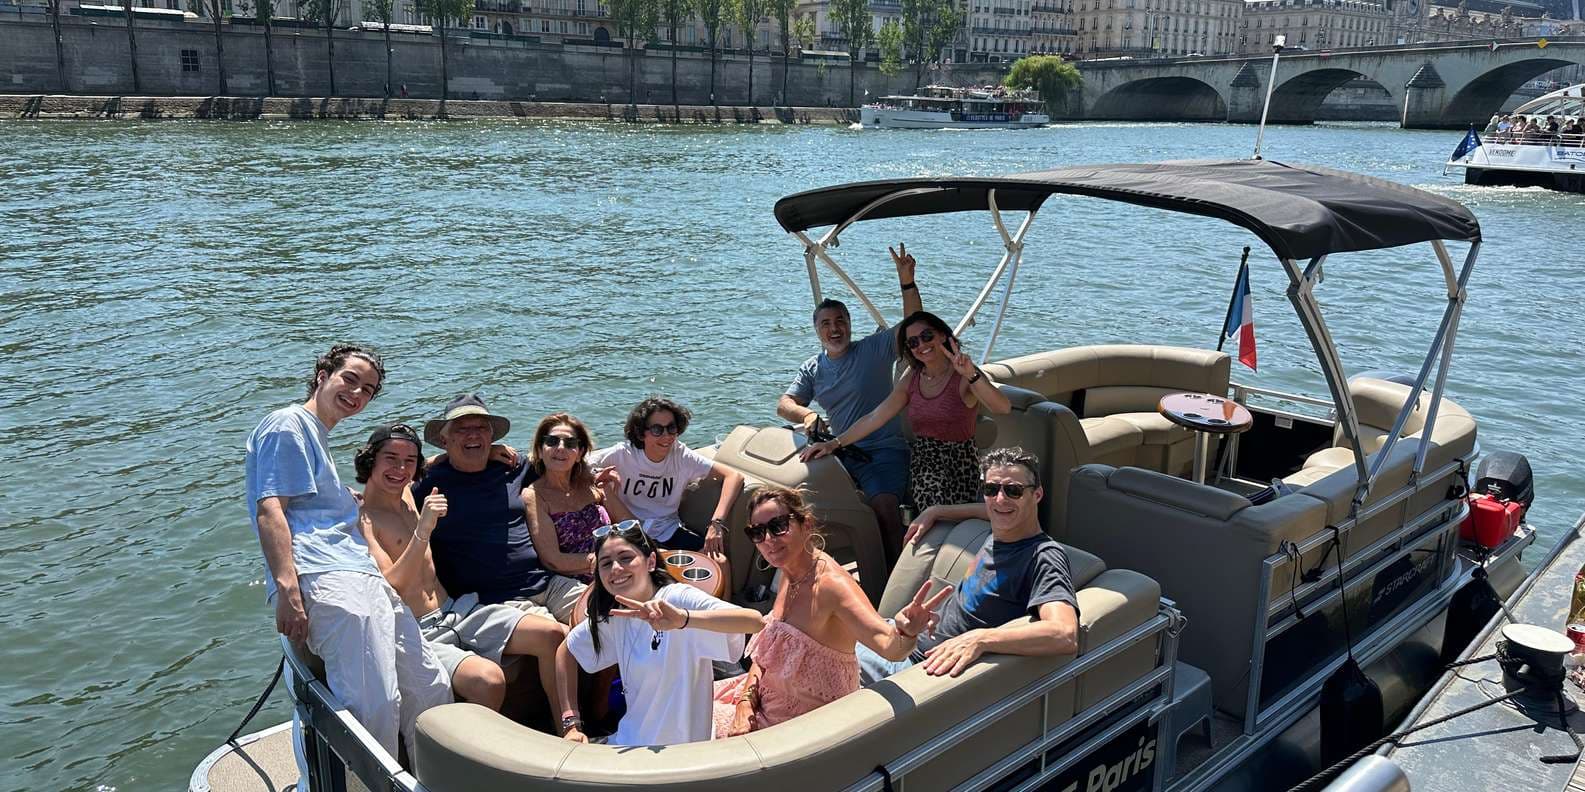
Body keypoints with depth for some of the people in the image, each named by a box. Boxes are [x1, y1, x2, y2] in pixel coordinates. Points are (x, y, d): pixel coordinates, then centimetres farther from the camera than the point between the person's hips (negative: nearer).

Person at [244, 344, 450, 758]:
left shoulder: (318, 437, 32)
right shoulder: (287, 424, 2)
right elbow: (269, 511, -11)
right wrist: (288, 590, -20)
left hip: (364, 579, 10)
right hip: (324, 581, -10)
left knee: (432, 688, 6)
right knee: (376, 707, -19)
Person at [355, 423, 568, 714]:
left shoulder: (408, 496, 14)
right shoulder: (360, 518, -8)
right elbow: (390, 587, -19)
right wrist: (423, 531, -28)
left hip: (456, 611, 8)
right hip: (419, 633, -8)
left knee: (554, 635, -10)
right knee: (488, 680, -34)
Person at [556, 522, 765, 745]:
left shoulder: (677, 598, -18)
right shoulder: (613, 616, 1)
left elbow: (755, 622, -33)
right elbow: (566, 652, 17)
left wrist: (683, 618, -46)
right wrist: (571, 724, 8)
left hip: (682, 751, -6)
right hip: (629, 743, 6)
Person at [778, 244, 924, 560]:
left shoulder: (874, 349, 0)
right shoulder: (812, 369, 13)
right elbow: (784, 404, 6)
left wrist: (907, 282, -26)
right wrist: (806, 414, -17)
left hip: (884, 450, -5)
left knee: (884, 504, -28)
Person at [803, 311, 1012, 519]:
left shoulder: (964, 375, -8)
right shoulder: (912, 379, 10)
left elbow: (1004, 408, -25)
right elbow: (875, 417, 10)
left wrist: (972, 375, -40)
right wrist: (835, 443, 3)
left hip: (958, 461, -4)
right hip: (920, 459, 4)